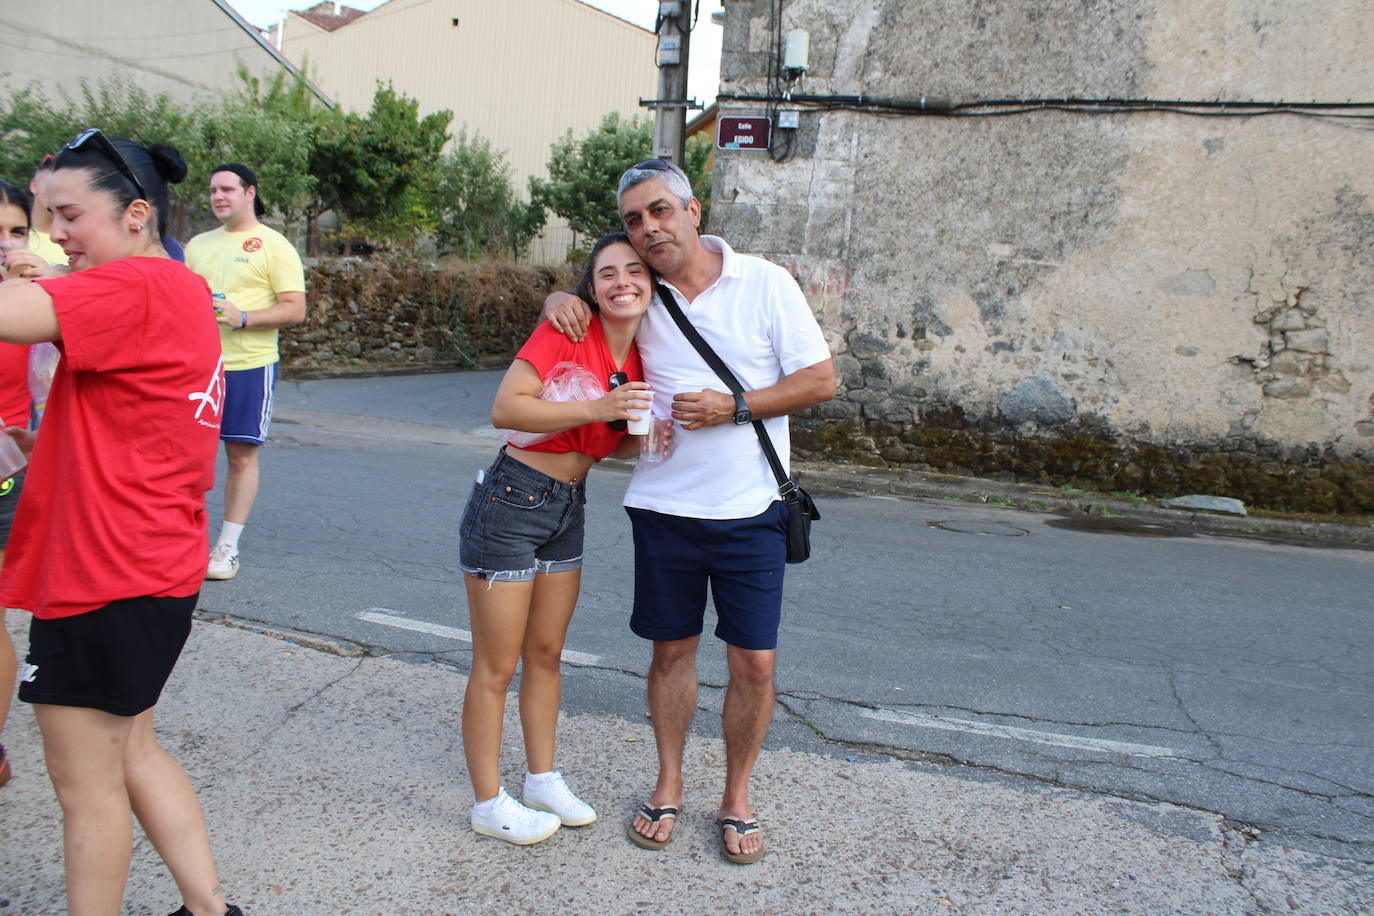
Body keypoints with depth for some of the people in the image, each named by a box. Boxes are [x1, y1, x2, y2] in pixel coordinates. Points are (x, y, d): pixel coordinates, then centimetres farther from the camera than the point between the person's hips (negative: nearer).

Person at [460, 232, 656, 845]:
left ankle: (543, 781, 35)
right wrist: (597, 408, -27)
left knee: (546, 655, 19)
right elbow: (505, 409, -23)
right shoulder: (568, 330, -16)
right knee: (496, 667, 5)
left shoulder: (640, 358, 6)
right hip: (510, 502, -7)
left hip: (567, 510, 7)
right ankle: (489, 804, 20)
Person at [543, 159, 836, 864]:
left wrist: (734, 407, -15)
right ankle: (669, 783, 32)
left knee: (754, 662, 4)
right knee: (672, 649, 13)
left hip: (749, 512, -2)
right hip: (663, 507, 2)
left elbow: (821, 380, -4)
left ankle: (737, 798, 24)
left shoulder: (764, 282, -5)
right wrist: (560, 299, -3)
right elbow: (593, 285, 22)